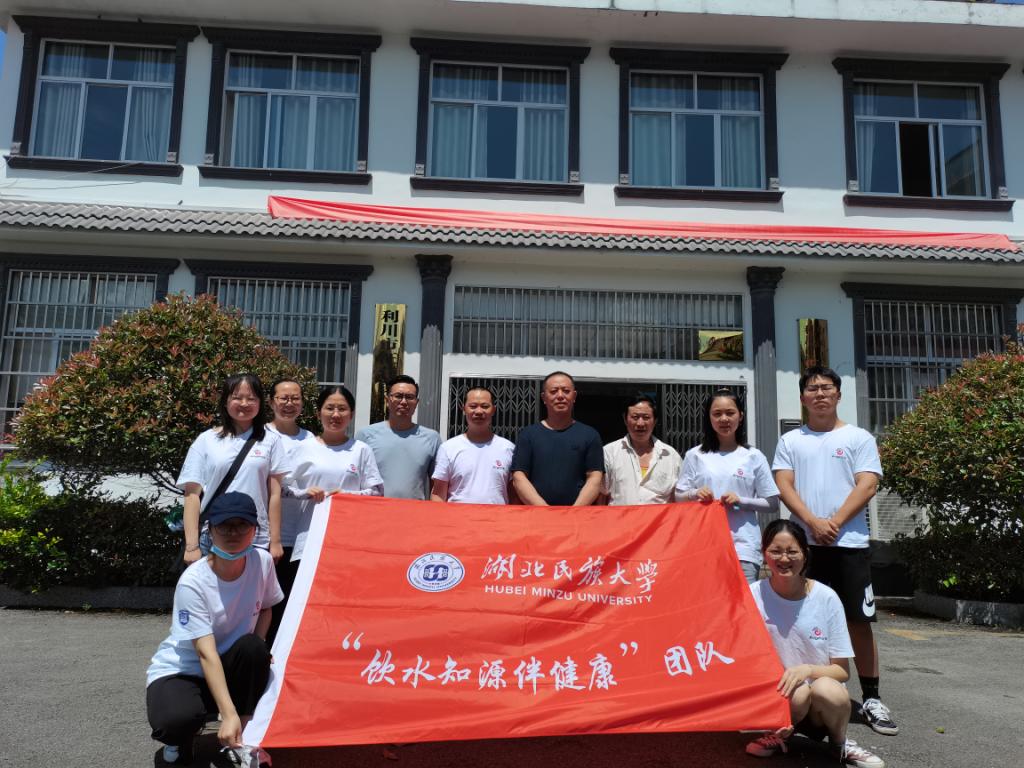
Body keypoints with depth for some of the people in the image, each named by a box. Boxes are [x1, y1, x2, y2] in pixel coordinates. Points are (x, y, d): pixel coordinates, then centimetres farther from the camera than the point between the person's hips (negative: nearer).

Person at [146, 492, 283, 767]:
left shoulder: (262, 561, -13)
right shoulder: (192, 582, -25)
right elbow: (206, 653, -30)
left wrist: (256, 650, -14)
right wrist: (228, 714, -38)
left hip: (227, 667, 4)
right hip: (180, 670, -4)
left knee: (253, 648, -30)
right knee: (177, 721, -35)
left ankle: (241, 739, -9)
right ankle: (180, 737, 5)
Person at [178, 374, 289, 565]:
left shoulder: (270, 440, 4)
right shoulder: (205, 441, 3)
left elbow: (274, 493, 5)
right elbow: (192, 494, 2)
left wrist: (275, 541, 4)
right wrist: (192, 545, -3)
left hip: (257, 543, 0)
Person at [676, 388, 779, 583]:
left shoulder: (754, 457, 6)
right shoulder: (694, 456, 8)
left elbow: (772, 504, 7)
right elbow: (678, 498, 11)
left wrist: (741, 501, -8)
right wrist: (695, 494, -9)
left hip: (743, 546, -1)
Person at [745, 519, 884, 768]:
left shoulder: (826, 598, -8)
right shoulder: (753, 596, -10)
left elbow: (842, 671, -4)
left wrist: (808, 669, -23)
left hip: (820, 705, 1)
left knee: (827, 690, -32)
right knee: (798, 693, -34)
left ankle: (840, 743, 1)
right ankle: (777, 733, 1)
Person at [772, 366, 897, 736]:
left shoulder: (859, 438, 7)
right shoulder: (790, 441, 11)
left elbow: (867, 486, -3)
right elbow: (784, 486, 2)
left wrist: (835, 523, -13)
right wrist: (813, 523, -13)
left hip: (849, 542, -1)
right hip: (803, 542, 2)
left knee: (858, 620, 0)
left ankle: (871, 699, 10)